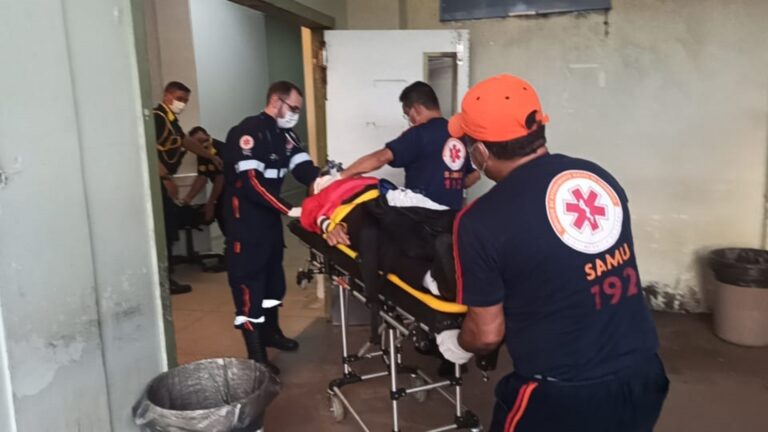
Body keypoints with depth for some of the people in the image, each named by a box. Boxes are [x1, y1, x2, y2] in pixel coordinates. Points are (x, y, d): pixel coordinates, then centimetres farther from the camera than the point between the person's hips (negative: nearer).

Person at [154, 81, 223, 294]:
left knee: (169, 229, 12)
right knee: (165, 229, -7)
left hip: (163, 180, 10)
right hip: (158, 181, -10)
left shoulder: (170, 119, 17)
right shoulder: (157, 117, -13)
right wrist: (167, 178, -27)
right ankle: (165, 280, 0)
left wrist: (212, 157, 37)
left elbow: (186, 140, 31)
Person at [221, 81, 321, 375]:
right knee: (249, 280, -5)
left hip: (270, 215, 9)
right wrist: (289, 210, -31)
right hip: (245, 218, -9)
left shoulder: (284, 135, 8)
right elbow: (252, 183, -28)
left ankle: (271, 332, 38)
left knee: (273, 274, 19)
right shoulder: (248, 133, -19)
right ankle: (256, 355, 2)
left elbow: (303, 169, -3)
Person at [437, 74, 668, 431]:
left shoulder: (482, 220, -17)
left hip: (564, 396, -5)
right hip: (642, 377, 6)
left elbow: (487, 332, -7)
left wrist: (457, 345, 15)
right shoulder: (599, 177, 0)